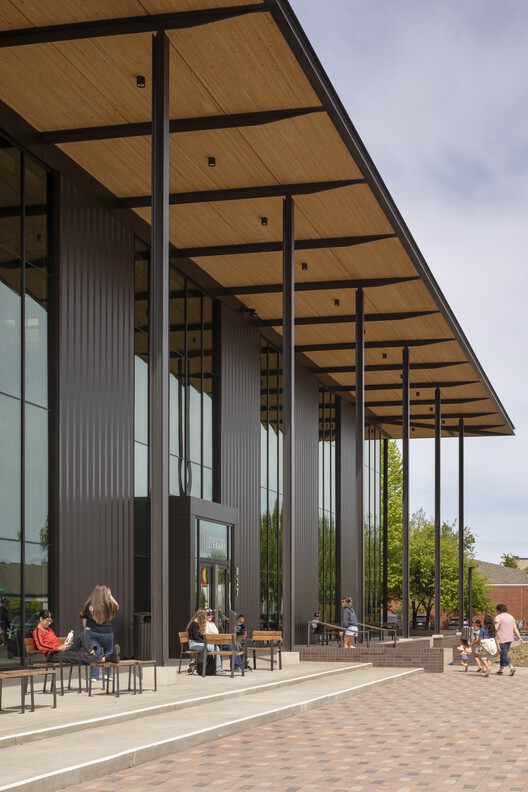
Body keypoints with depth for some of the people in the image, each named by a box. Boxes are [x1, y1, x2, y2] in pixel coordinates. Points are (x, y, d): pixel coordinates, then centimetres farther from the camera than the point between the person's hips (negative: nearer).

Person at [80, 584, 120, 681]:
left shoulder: (88, 603, -1)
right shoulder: (108, 603, -7)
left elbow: (84, 619, 5)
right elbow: (116, 607, 14)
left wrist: (86, 630, 16)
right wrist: (110, 596, 15)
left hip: (91, 632, 2)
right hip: (106, 632, -2)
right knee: (109, 652, 16)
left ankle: (94, 676, 0)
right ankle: (108, 674, 3)